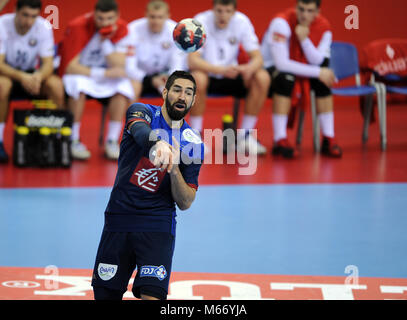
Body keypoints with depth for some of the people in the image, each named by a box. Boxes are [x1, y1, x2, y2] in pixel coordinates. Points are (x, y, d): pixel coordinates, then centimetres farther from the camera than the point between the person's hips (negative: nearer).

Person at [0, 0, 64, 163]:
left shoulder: (44, 26, -13)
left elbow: (48, 64, -14)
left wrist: (39, 76, -39)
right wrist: (21, 76, -43)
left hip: (32, 74, 3)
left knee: (56, 85, -27)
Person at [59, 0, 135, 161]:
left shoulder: (121, 28, -9)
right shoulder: (78, 27, -21)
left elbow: (119, 67, -16)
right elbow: (70, 67, -25)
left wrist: (105, 40, -27)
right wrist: (104, 73, -31)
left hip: (105, 80, 3)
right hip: (78, 75, -3)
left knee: (124, 86, -28)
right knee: (79, 85, -37)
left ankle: (112, 141, -19)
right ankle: (73, 141, -26)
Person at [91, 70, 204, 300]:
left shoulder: (193, 145, 3)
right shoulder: (142, 111, 0)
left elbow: (185, 203, 0)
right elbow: (142, 132, -27)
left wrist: (174, 169, -19)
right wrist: (159, 144, -51)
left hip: (157, 227, 0)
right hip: (119, 220, 0)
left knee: (152, 296, -18)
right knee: (105, 295, 3)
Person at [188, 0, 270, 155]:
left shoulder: (242, 21, -11)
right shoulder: (200, 22, -21)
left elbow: (257, 57, -12)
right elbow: (192, 61, -30)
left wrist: (250, 68, -38)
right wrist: (222, 70, -45)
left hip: (230, 75, 3)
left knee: (262, 78, -21)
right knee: (198, 78, -37)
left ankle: (245, 135, -11)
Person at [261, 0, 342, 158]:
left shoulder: (323, 27, -7)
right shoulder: (282, 22, -24)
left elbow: (318, 62, -17)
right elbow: (281, 64, -30)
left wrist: (304, 39, -32)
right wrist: (317, 73, -29)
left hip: (299, 69, 5)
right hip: (269, 67, -5)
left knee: (325, 79, -19)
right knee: (285, 78, -36)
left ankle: (328, 140, -13)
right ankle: (280, 141, -31)